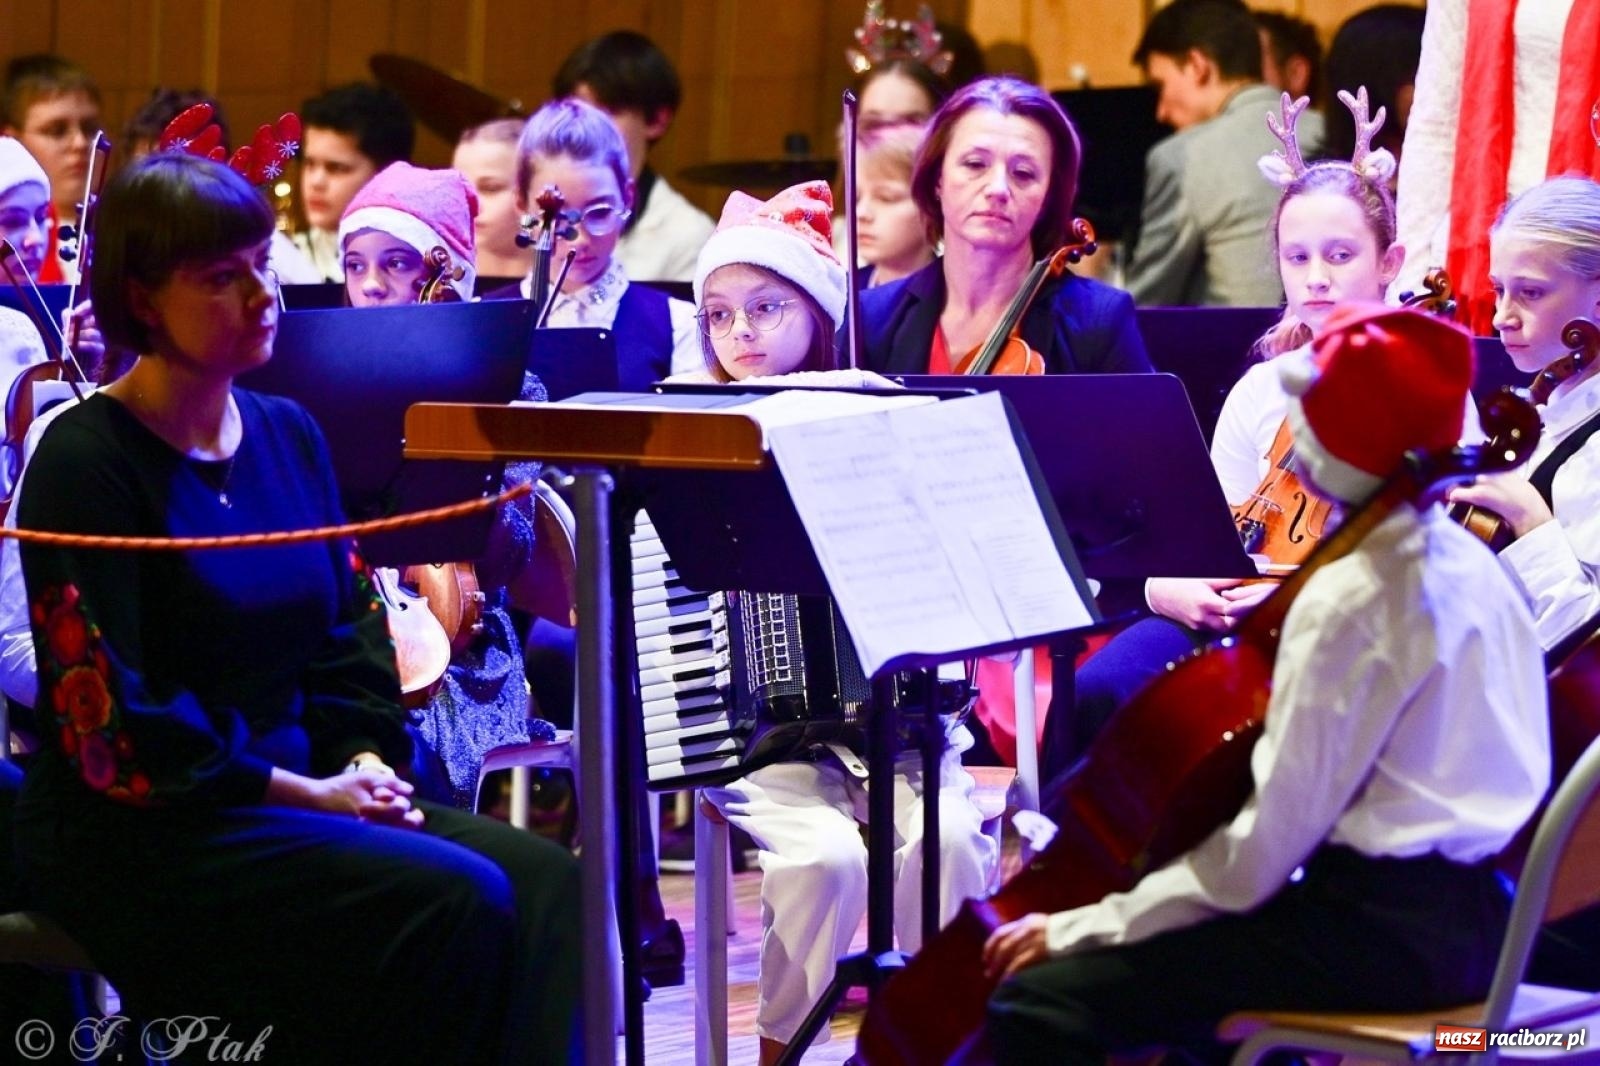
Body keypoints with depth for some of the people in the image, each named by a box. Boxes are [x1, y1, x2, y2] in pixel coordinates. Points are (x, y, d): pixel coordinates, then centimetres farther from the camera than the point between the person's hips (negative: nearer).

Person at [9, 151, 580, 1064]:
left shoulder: (288, 436, 13)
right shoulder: (86, 464, -10)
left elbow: (353, 634, 16)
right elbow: (111, 726, -15)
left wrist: (366, 763, -3)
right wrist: (308, 792, -14)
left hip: (296, 796, 7)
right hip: (140, 833, -7)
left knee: (546, 881, -16)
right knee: (457, 902, -26)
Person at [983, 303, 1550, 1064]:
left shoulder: (1350, 600, -18)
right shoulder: (1464, 561, 10)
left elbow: (1258, 859, -20)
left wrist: (1082, 928, -12)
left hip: (1386, 933, -10)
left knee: (1039, 1003, -14)